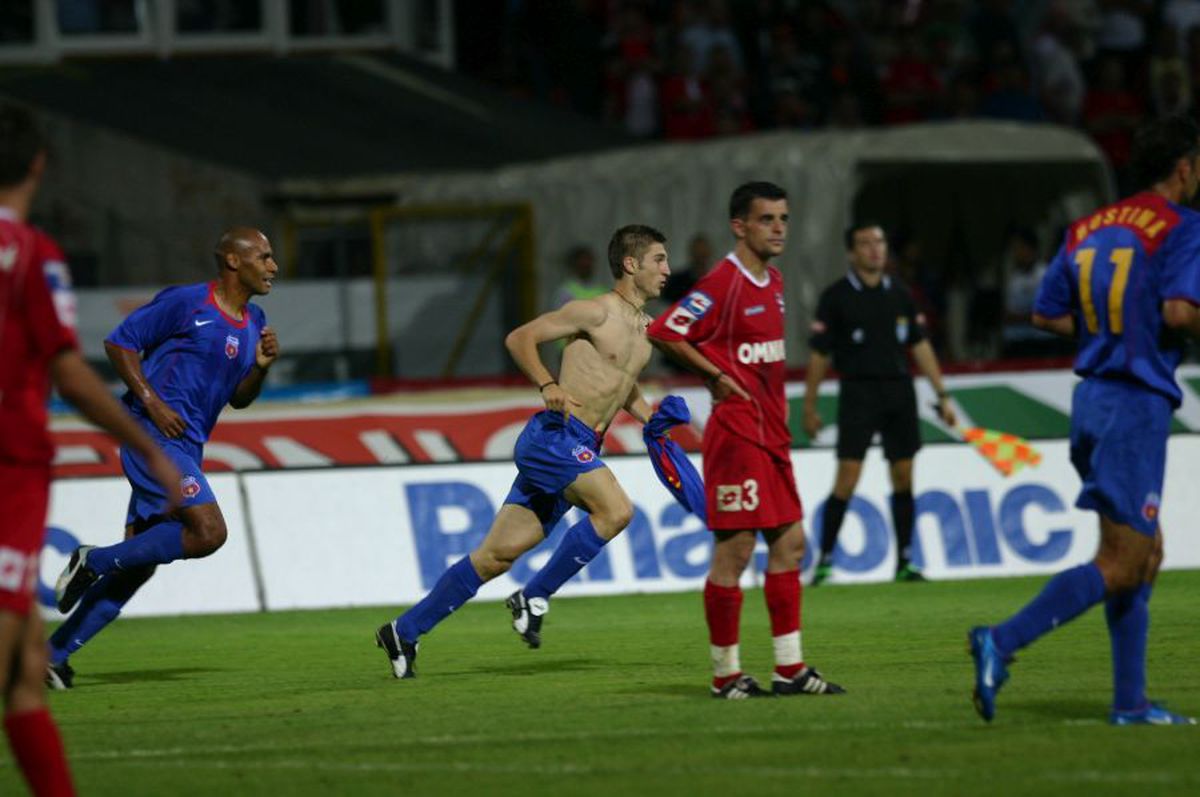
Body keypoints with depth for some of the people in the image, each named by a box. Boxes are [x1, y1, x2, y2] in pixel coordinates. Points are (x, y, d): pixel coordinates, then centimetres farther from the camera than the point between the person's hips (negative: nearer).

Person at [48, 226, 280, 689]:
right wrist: (152, 402, -13)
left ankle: (55, 653, 11)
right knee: (208, 532, -21)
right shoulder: (185, 303, -8)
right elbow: (119, 342, -4)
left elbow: (238, 398, 22)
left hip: (186, 449, 8)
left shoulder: (253, 323, 15)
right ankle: (93, 562, -9)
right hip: (153, 437, -8)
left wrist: (261, 366, 1)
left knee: (138, 564, 5)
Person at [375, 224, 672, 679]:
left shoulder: (645, 332, 18)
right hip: (553, 435, -8)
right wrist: (547, 386, -21)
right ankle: (533, 599, -16)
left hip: (580, 452, 8)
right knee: (616, 509, -27)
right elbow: (519, 338, -7)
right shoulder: (595, 312, -7)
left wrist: (653, 419, 15)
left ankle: (404, 632, 12)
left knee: (498, 554, 5)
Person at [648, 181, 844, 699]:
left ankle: (789, 668, 13)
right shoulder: (721, 283, -14)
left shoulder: (773, 283, 13)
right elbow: (662, 332, -19)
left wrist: (776, 397, 14)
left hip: (771, 435, 9)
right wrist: (718, 376, -13)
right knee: (734, 549, -5)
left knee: (789, 541, 9)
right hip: (736, 432, -9)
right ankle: (726, 674, 2)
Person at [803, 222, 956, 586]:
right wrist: (809, 408, -1)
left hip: (899, 391, 4)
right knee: (847, 479, -10)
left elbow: (920, 346, 14)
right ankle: (824, 560, -3)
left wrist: (942, 395, 10)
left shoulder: (900, 294, 10)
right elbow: (818, 355, 0)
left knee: (903, 477, 4)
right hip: (858, 392, -4)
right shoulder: (836, 297, -2)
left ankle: (904, 562, 11)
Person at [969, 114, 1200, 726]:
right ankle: (1002, 643, -20)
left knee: (1145, 555, 15)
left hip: (1093, 395, 8)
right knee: (1120, 566, -7)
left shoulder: (1087, 229, 13)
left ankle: (1130, 702, 14)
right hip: (1138, 404, -8)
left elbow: (1046, 314, 12)